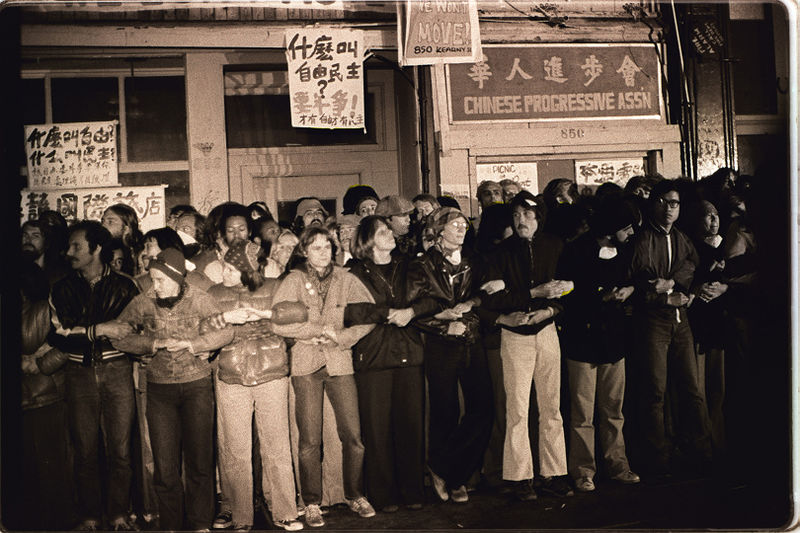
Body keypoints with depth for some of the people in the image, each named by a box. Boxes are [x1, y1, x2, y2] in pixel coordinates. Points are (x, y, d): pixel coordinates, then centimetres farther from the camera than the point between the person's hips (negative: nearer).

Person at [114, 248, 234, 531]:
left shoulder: (199, 300, -3)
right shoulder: (143, 303, 0)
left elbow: (225, 332, -8)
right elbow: (119, 337, -2)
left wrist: (187, 343, -15)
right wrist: (156, 343, -13)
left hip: (196, 385, -1)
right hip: (159, 388, 1)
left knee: (199, 462, 3)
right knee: (165, 465, 2)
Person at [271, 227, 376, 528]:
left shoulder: (345, 280, 7)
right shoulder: (293, 281, 1)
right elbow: (278, 324, -11)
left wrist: (339, 337, -8)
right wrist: (319, 329, -10)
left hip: (340, 362, 2)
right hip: (305, 366, -1)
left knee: (353, 434, -1)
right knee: (310, 440, 1)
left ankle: (356, 496, 18)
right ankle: (312, 503, 15)